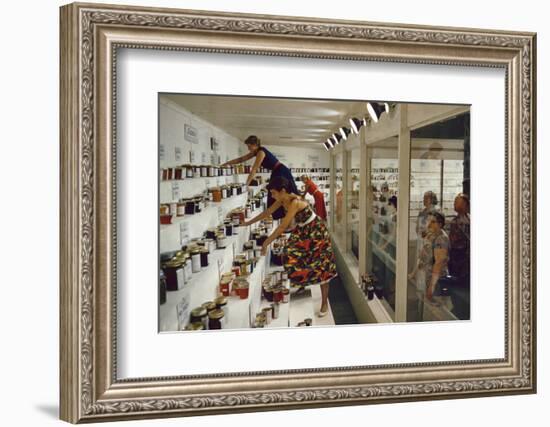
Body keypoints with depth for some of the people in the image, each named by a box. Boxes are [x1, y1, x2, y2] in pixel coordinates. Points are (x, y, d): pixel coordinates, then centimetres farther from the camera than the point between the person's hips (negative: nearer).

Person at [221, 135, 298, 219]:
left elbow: (254, 169, -25)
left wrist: (246, 184, -25)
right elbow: (241, 159, 12)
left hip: (282, 173, -10)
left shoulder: (261, 152, -22)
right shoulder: (256, 151, 6)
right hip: (276, 173, 10)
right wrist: (226, 164, 8)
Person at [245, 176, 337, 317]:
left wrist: (265, 243, -29)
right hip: (302, 231, 9)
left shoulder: (295, 202, -33)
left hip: (316, 232, -8)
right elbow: (267, 212, 8)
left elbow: (282, 227, -34)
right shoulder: (282, 200, -7)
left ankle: (325, 303, 6)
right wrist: (249, 222, 11)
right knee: (292, 258, 2)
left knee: (320, 268, -2)